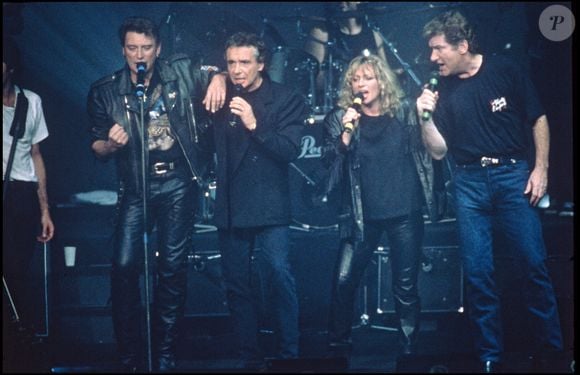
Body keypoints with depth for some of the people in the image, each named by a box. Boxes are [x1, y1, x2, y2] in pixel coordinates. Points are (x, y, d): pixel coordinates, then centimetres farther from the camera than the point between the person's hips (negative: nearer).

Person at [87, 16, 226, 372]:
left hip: (178, 183, 0)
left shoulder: (181, 72, 3)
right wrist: (110, 145, -16)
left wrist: (218, 78, -11)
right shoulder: (105, 92, 4)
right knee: (124, 265, -10)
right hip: (136, 188, 1)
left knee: (173, 267, 2)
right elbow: (97, 146, 7)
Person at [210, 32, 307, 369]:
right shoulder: (222, 97, 8)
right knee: (237, 285, 7)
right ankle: (250, 357, 17)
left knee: (279, 276, -16)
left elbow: (291, 150, -10)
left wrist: (254, 125, -22)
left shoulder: (286, 98, -2)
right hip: (230, 206, 4)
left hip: (269, 206, -4)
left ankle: (289, 354, -4)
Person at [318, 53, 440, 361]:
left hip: (405, 212, 0)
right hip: (362, 215, 0)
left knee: (405, 286, 6)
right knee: (343, 281, -7)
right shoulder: (340, 118, 3)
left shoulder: (404, 111, 5)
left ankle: (409, 349, 19)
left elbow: (426, 151, 4)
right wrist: (346, 134, -15)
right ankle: (338, 347, 10)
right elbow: (329, 164, -5)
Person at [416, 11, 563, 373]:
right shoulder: (442, 89, 5)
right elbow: (438, 151, 7)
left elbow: (539, 118, 4)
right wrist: (426, 117, -9)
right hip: (470, 184, 2)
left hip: (514, 175, -2)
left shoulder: (505, 70, -2)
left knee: (535, 264, -3)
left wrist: (541, 168, -3)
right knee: (478, 272, 1)